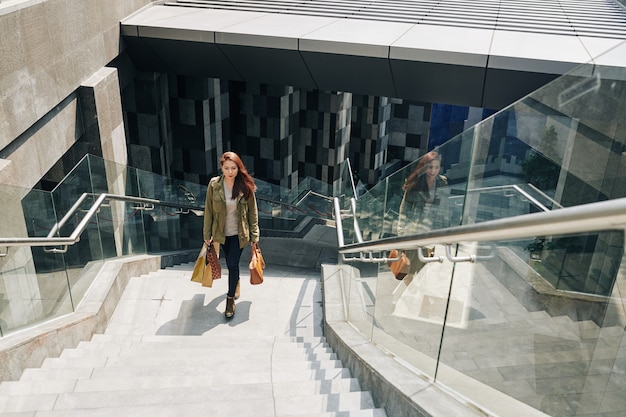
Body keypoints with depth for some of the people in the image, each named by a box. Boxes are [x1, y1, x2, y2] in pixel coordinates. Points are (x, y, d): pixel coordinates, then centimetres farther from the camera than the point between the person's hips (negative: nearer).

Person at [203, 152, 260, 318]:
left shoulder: (246, 186, -14)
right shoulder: (214, 185, -12)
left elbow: (252, 211, -6)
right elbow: (208, 210, -4)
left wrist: (254, 234, -4)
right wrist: (207, 234, -1)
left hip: (239, 233, -2)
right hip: (222, 233, 2)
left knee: (233, 264, -4)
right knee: (230, 263, 20)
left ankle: (231, 299, 13)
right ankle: (235, 283, 49)